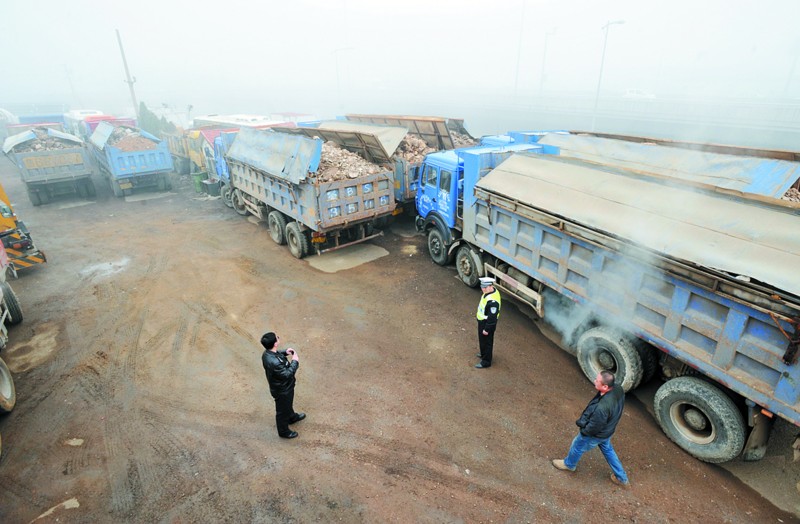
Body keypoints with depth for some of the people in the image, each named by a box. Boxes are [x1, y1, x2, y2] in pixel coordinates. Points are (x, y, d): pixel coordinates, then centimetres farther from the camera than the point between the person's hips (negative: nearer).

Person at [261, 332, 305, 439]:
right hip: (282, 390, -8)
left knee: (288, 403, 34)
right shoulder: (273, 362, -43)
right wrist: (295, 361, -23)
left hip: (284, 386, 8)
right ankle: (284, 431, 44)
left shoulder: (268, 352, -15)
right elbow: (287, 374, -32)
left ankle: (292, 417, 61)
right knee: (282, 410, 19)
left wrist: (285, 353, -7)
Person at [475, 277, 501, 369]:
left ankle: (486, 361, 26)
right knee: (482, 340, 27)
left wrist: (487, 329, -20)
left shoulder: (492, 301, -36)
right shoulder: (489, 291, -4)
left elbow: (492, 317, -29)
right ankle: (483, 354, 49)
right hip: (482, 321, 10)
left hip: (487, 323, -10)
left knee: (486, 342, 9)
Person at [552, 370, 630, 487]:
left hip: (595, 434, -6)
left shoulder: (602, 407, -46)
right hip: (608, 430, 6)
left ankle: (569, 464, 52)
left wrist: (583, 430, -7)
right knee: (608, 450, 34)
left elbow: (593, 427, -29)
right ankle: (621, 478, 51)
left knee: (577, 447, 23)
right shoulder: (619, 391, -22)